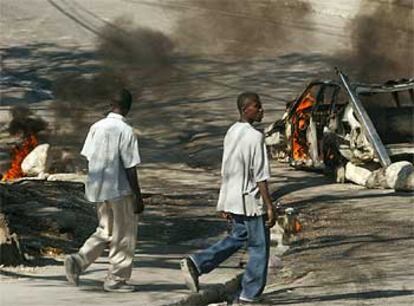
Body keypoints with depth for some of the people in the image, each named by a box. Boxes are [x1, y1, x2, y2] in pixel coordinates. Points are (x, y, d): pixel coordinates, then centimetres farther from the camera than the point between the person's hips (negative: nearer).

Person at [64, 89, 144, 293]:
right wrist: (138, 197, -9)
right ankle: (116, 279, 13)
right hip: (120, 191, -6)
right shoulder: (126, 131, -16)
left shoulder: (96, 127, 2)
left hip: (98, 190, 6)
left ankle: (78, 261, 2)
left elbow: (88, 159, 8)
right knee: (123, 236, 8)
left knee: (105, 231, 20)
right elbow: (130, 168, -16)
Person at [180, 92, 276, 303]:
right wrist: (269, 206, -14)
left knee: (237, 238, 23)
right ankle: (250, 295, 8)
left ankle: (196, 263, 11)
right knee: (259, 247, 4)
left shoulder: (231, 133, 8)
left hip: (232, 199, 8)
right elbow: (260, 177, -19)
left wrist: (225, 204, 20)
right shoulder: (255, 137, -18)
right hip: (250, 201, -8)